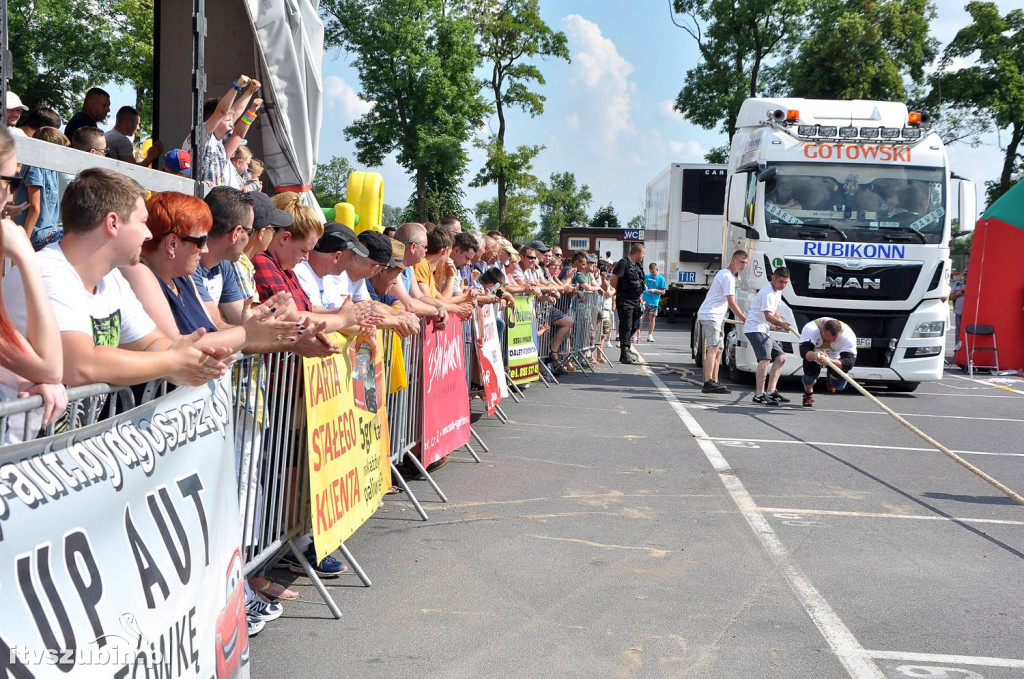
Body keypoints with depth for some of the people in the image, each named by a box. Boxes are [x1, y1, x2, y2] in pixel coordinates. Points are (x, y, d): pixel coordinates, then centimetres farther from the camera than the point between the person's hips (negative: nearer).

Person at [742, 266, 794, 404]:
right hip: (755, 328, -11)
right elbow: (768, 316, -27)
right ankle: (759, 395, -33)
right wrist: (782, 324, -41)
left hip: (764, 330, 11)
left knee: (780, 357, 11)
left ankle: (771, 391, 10)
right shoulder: (767, 293, -18)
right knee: (765, 358, -25)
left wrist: (781, 322, 13)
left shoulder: (778, 291, 14)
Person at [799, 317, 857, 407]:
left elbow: (849, 362, -44)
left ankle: (831, 377, 29)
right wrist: (814, 356, -71)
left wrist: (830, 361, -63)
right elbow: (803, 351, -48)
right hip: (813, 354, 0)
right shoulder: (811, 328, -40)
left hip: (835, 358, 0)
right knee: (810, 372, -20)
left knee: (840, 385, -11)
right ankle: (808, 395, 16)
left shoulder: (848, 335, -39)